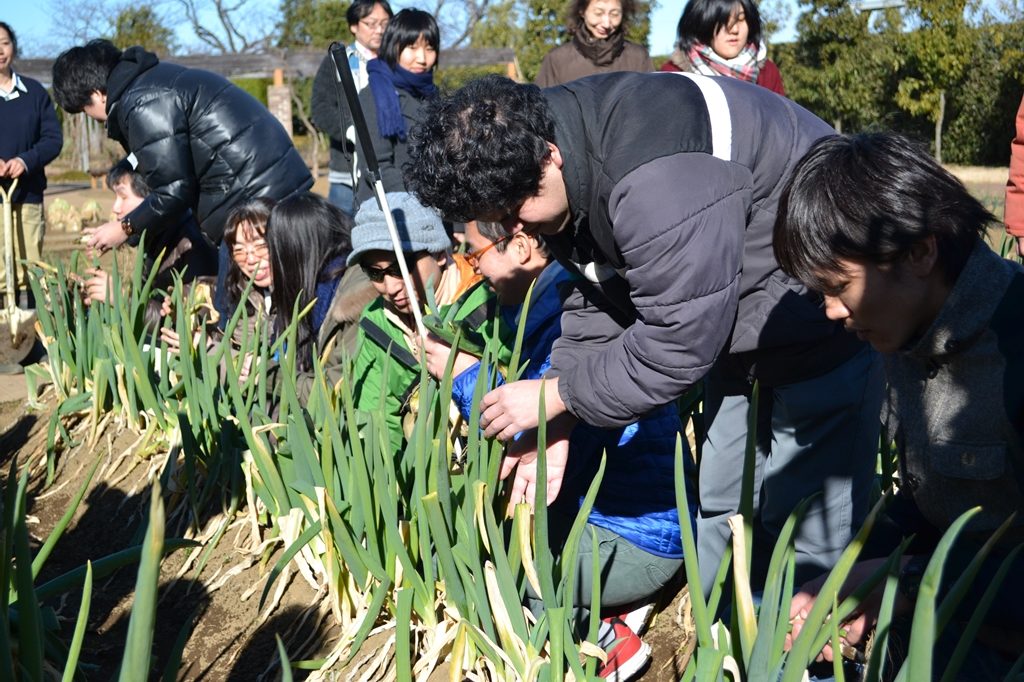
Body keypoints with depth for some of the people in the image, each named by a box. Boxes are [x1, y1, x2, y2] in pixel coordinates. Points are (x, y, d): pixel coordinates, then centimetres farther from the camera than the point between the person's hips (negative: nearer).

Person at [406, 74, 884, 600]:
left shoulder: (656, 180, -35)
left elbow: (680, 341, -30)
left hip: (822, 312, -9)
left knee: (808, 531, -8)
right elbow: (598, 301, 4)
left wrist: (557, 394, -18)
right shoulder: (563, 167, -5)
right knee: (720, 504, 17)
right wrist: (558, 426, -3)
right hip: (736, 317, 9)